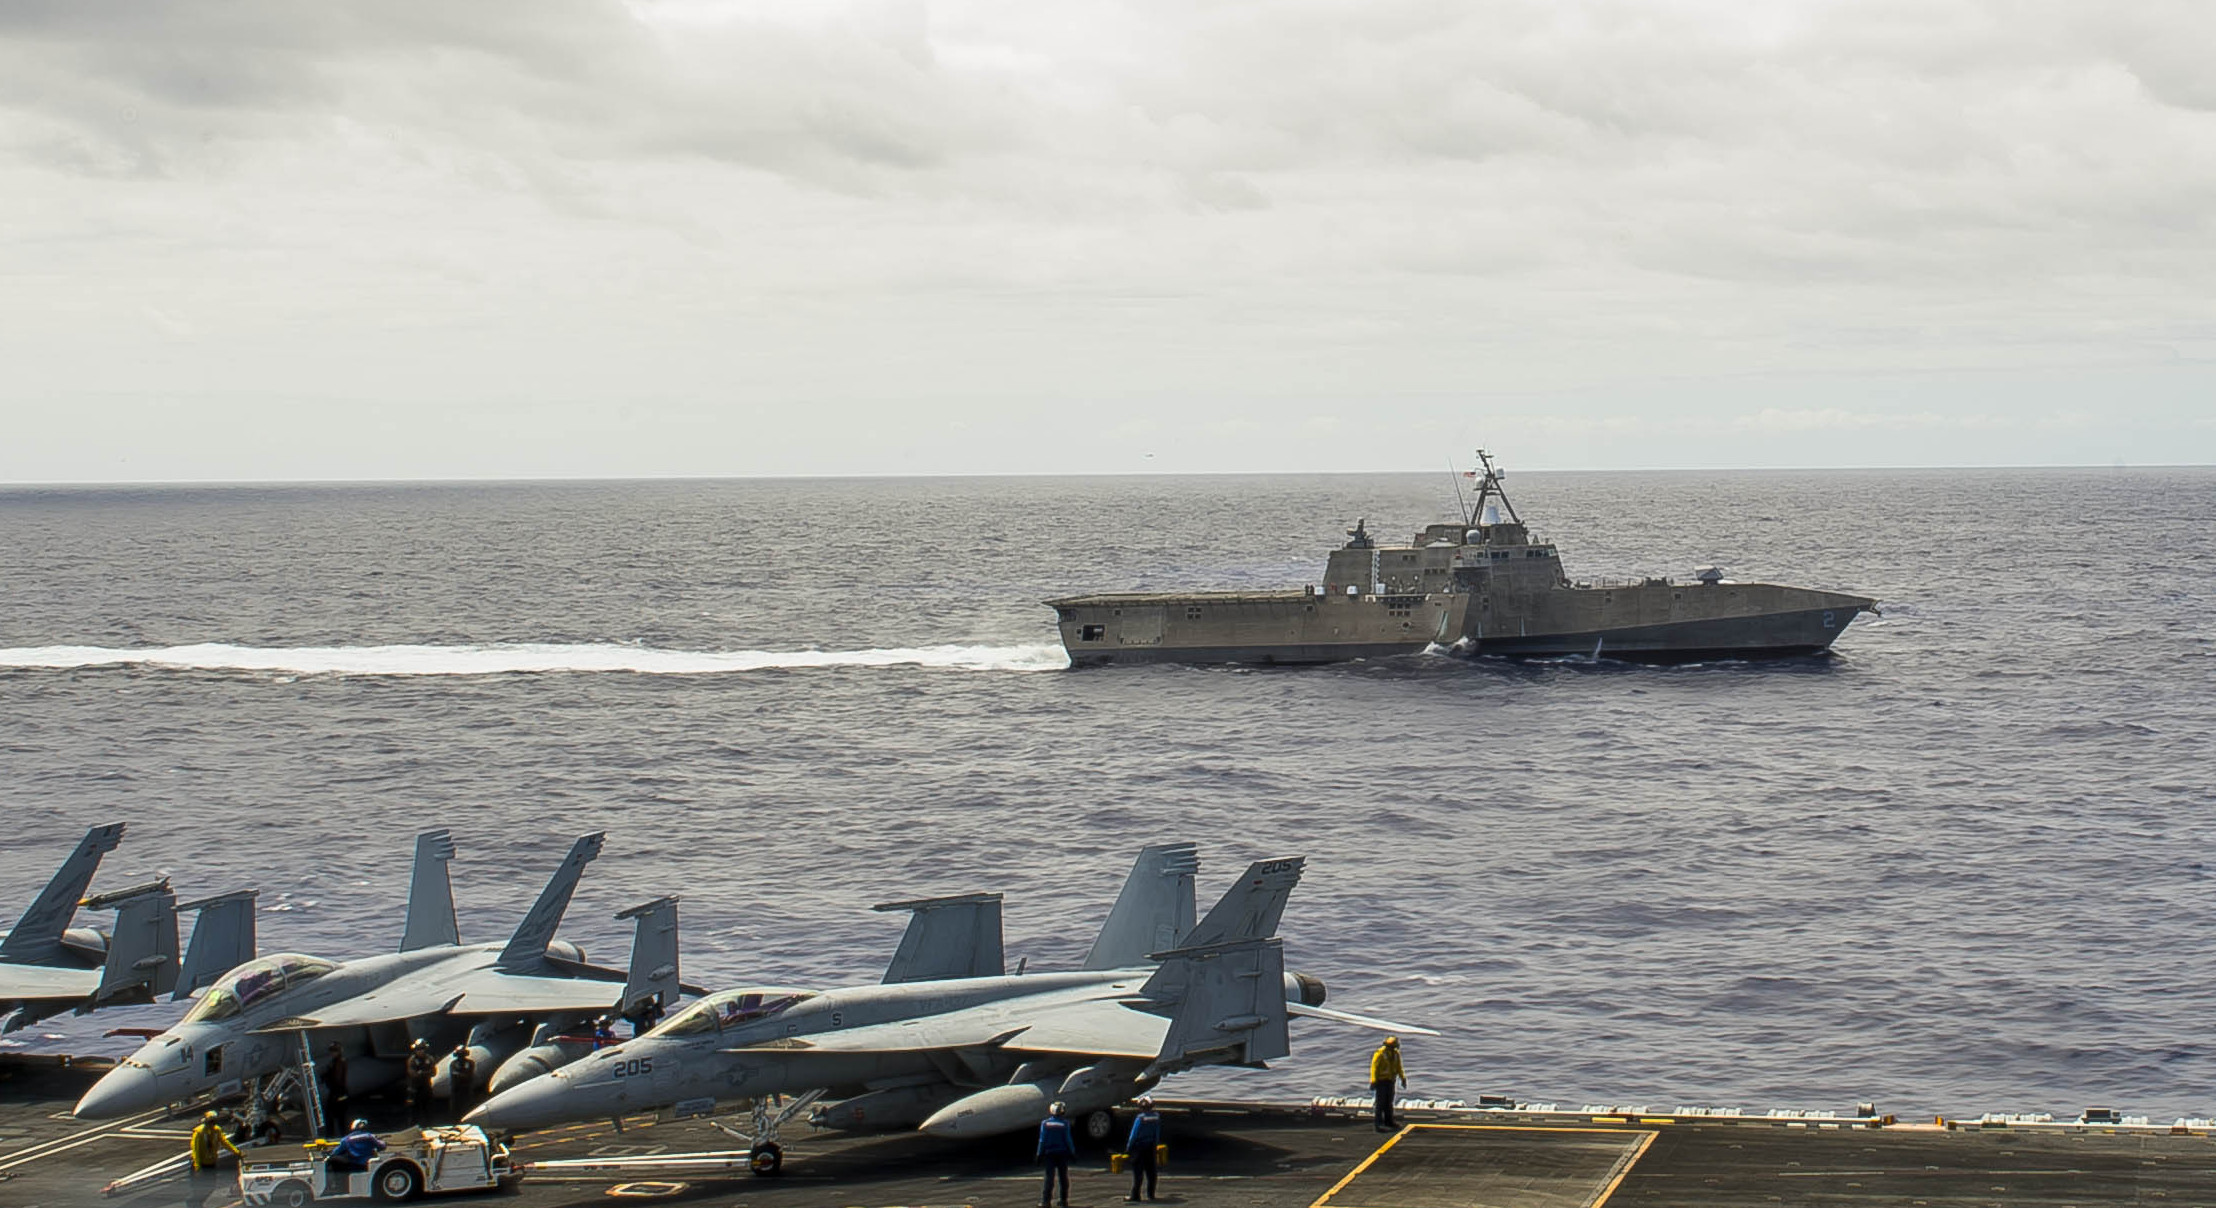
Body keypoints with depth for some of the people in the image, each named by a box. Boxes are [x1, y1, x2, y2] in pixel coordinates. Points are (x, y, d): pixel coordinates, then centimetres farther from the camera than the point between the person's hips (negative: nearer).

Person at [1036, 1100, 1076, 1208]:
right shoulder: (1064, 1124, -8)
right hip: (1062, 1153, -1)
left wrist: (1040, 1154, 3)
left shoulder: (1045, 1123, -3)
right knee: (1064, 1177, 11)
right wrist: (1072, 1152, 3)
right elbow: (1068, 1140, -6)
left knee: (1049, 1176, 1)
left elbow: (1042, 1140, -2)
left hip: (1049, 1153, 1)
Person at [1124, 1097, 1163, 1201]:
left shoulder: (1140, 1118, -17)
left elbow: (1134, 1135, -12)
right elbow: (1158, 1134, 10)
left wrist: (1128, 1148, -5)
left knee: (1137, 1173, -2)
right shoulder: (1156, 1117, 1)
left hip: (1140, 1147, -6)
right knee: (1151, 1171, 13)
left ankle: (1134, 1195, -1)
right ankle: (1151, 1194, 17)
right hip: (1151, 1148, 6)